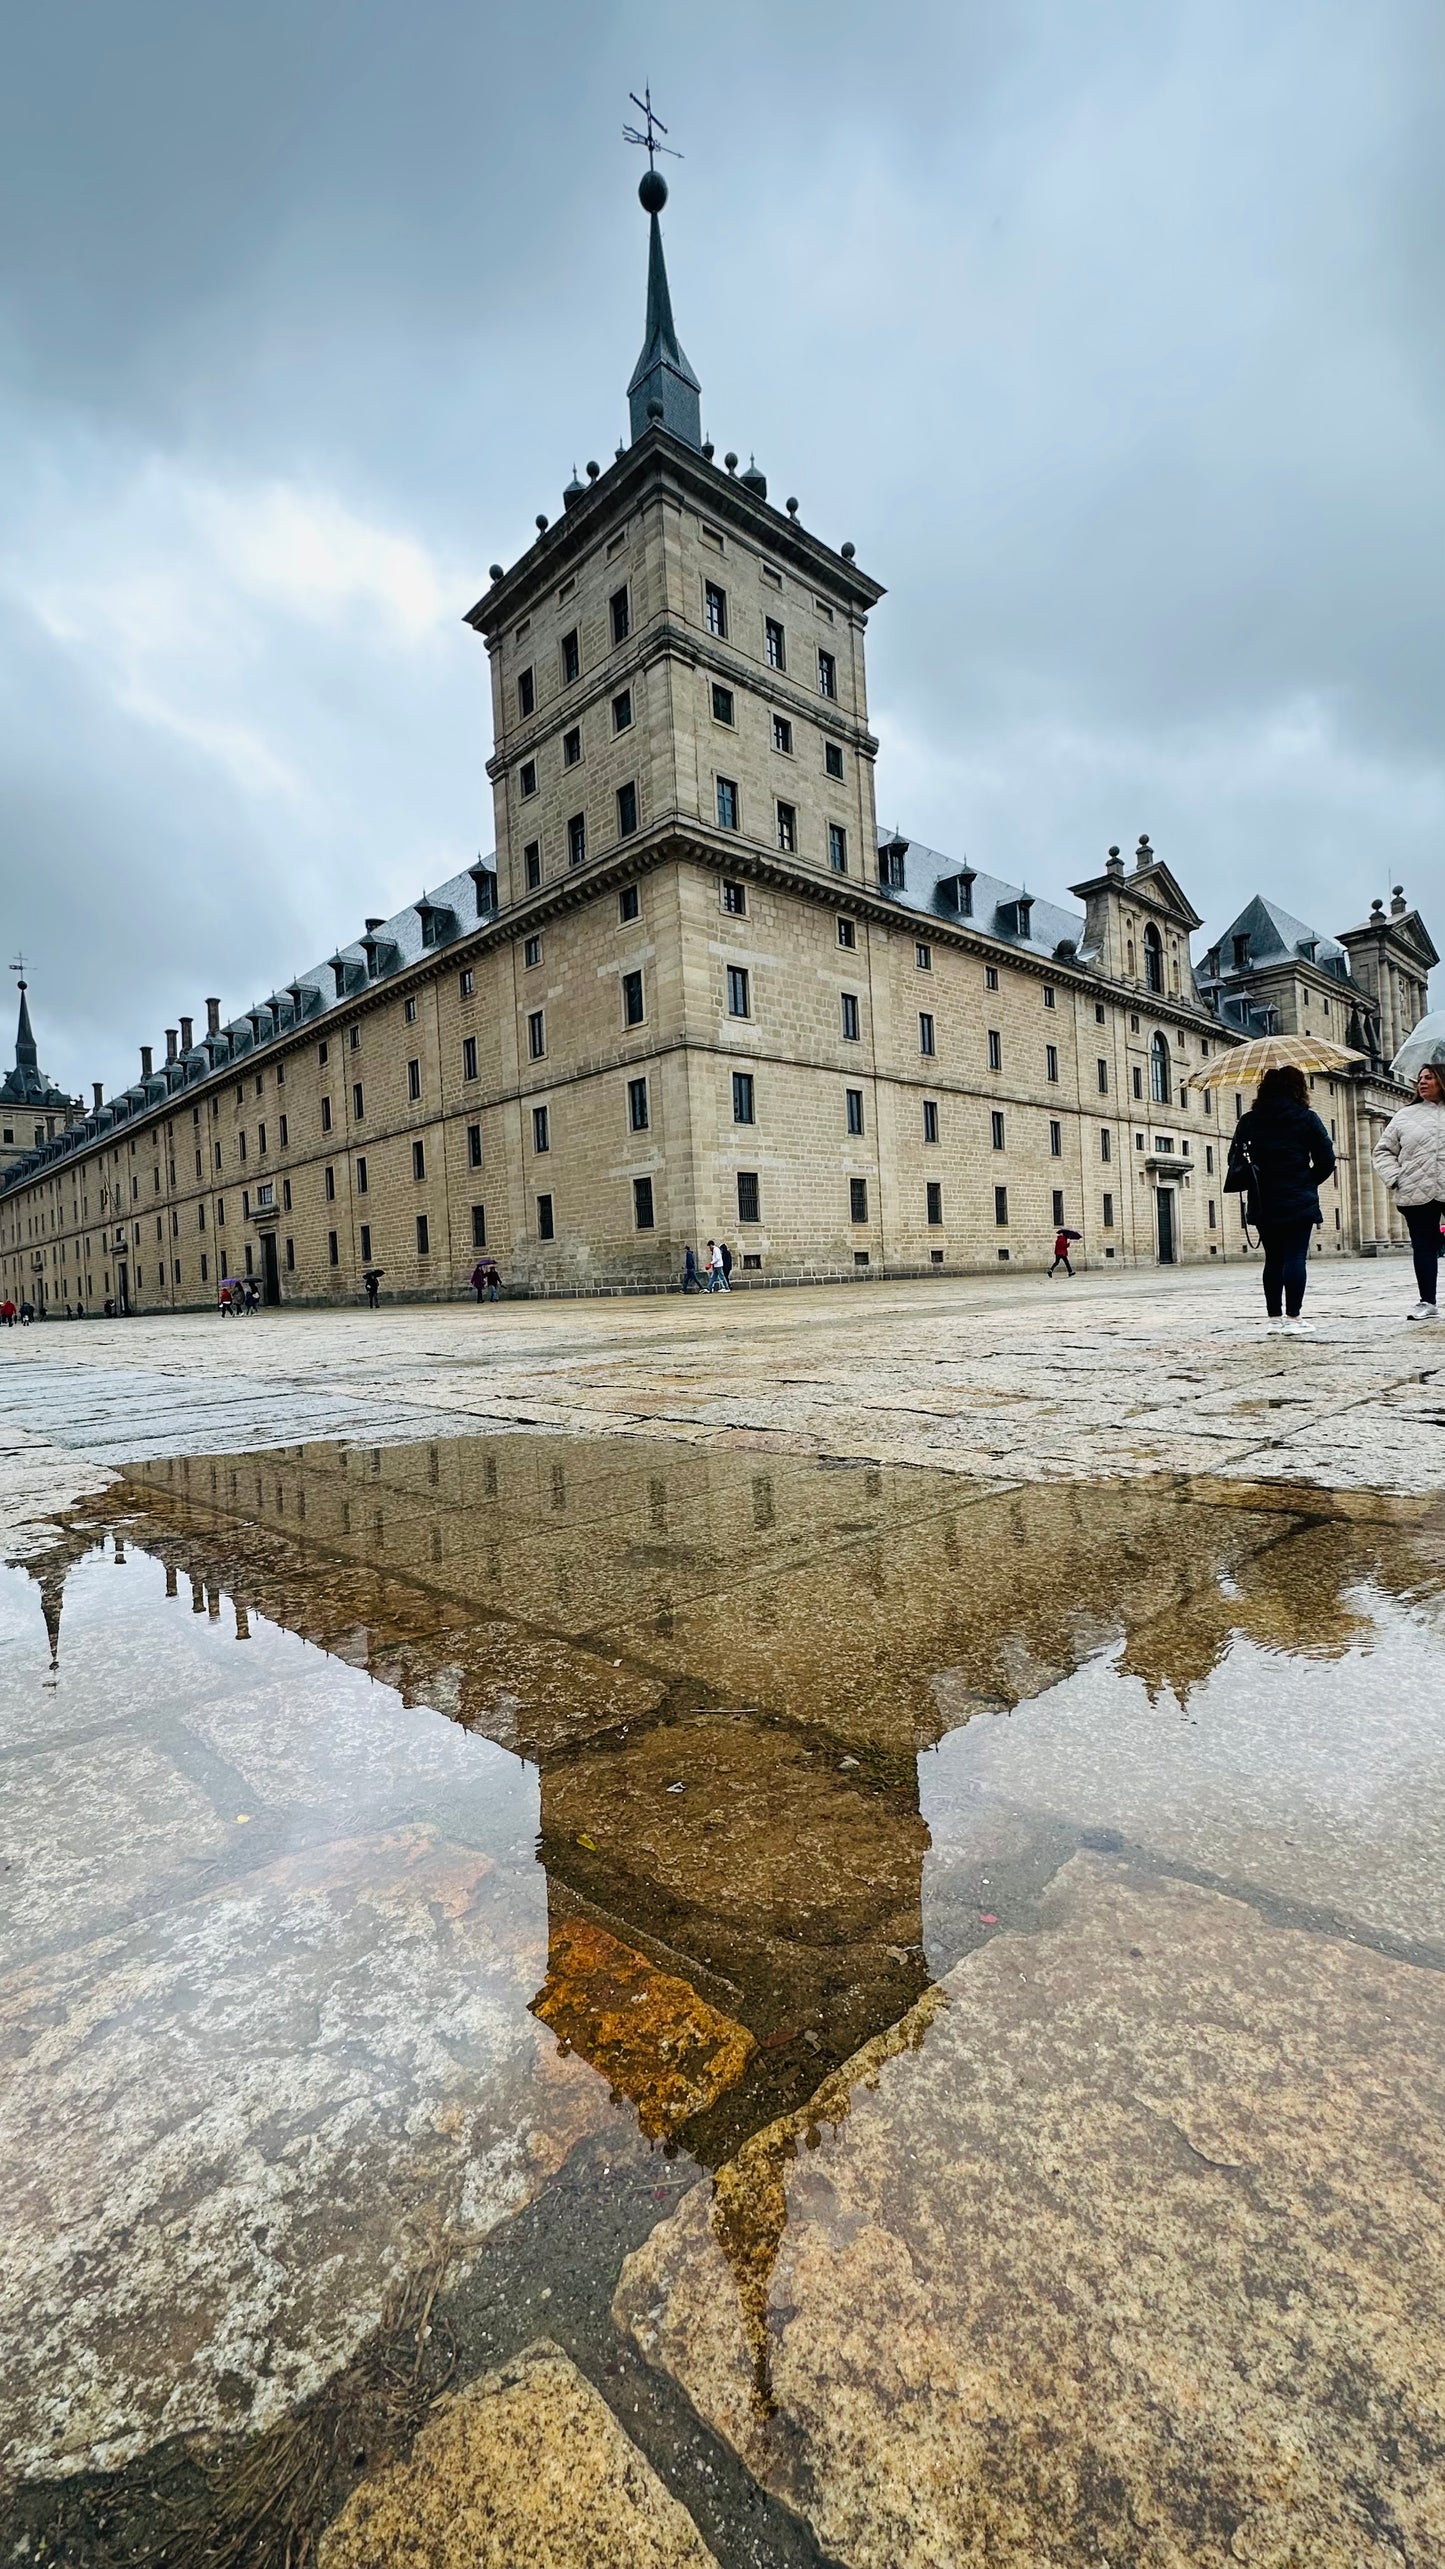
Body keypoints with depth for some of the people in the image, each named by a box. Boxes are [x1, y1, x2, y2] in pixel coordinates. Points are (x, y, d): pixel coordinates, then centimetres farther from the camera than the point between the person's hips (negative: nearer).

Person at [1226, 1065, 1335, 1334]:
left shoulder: (1248, 1121, 5)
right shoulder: (1307, 1118, -2)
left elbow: (1235, 1160, 4)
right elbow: (1326, 1160, -2)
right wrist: (1308, 1183, 13)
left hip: (1262, 1203, 3)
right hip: (1298, 1202, -3)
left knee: (1273, 1259, 11)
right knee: (1295, 1257, -3)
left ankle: (1273, 1317, 14)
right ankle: (1293, 1318, -6)